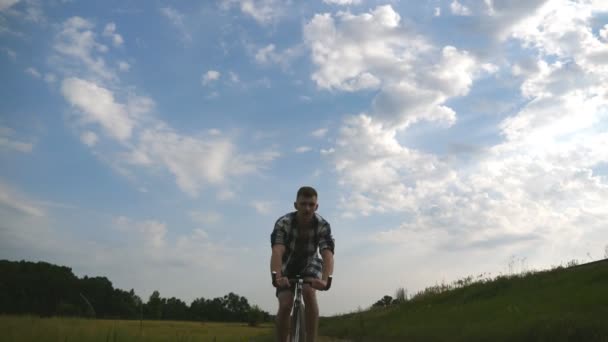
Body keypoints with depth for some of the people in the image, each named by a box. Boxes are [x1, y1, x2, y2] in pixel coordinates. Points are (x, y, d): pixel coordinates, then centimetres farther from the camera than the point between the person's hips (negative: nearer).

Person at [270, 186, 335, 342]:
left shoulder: (323, 226, -28)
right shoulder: (283, 223, -31)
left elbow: (327, 254, -41)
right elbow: (277, 251, -45)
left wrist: (325, 279, -60)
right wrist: (276, 276, -63)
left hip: (310, 264, 0)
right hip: (288, 265, 0)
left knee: (309, 292, -29)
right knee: (285, 305, -18)